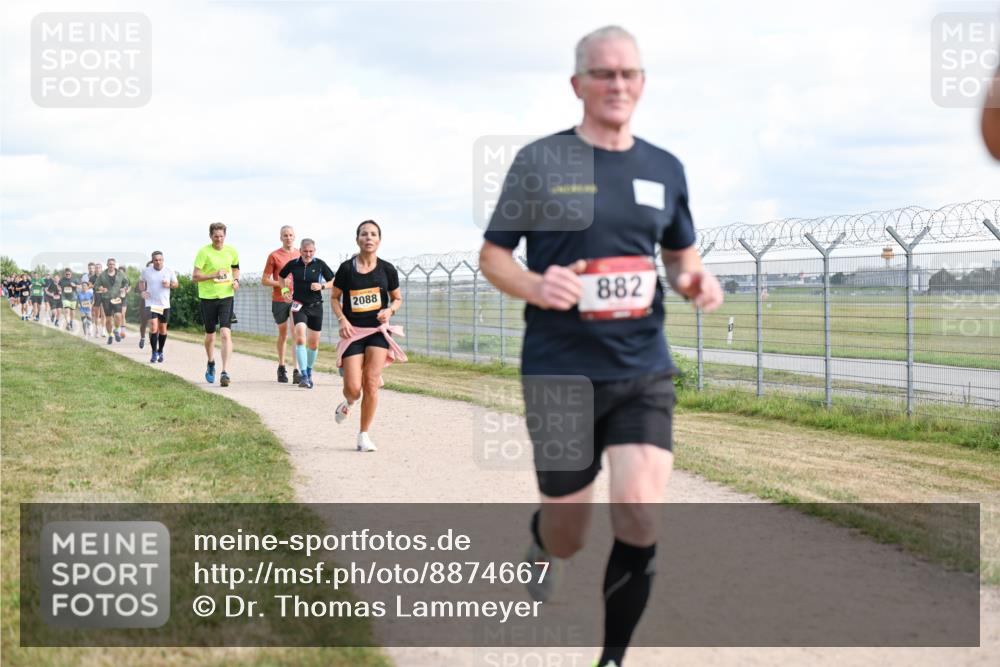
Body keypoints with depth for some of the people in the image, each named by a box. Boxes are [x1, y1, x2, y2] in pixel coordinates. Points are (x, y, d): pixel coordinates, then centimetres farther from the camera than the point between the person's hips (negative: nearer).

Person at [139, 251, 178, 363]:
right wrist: (143, 291, -1)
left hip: (164, 304, 2)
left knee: (162, 328, 10)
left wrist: (169, 285, -13)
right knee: (153, 327, -15)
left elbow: (176, 284, 9)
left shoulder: (169, 271, -1)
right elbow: (141, 281, 17)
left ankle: (160, 352, 28)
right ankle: (154, 353, -4)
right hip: (151, 304, -2)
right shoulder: (146, 271, -1)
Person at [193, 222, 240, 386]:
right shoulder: (204, 252, -8)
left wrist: (236, 280, 3)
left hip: (226, 296, 1)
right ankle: (211, 364, 39)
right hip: (208, 297, -1)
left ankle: (225, 372, -18)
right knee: (210, 335, 12)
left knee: (226, 333, -14)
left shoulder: (231, 251, 4)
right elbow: (195, 277, -11)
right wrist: (213, 275, -23)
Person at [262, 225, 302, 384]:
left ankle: (296, 371, -14)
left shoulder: (300, 255, 7)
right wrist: (280, 283, -15)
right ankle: (281, 367, 27)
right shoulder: (274, 256, 0)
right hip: (279, 300, -1)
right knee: (283, 335, 11)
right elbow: (264, 280, 0)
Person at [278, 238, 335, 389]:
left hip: (316, 307, 1)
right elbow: (280, 277, 18)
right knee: (300, 339, -19)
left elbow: (333, 282, 3)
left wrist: (322, 286, -14)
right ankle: (304, 376, -21)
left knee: (313, 343, 9)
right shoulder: (293, 264, -1)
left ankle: (309, 372, 32)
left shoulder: (320, 264, -3)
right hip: (299, 306, -1)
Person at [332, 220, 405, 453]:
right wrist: (342, 319, -8)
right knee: (353, 387, -8)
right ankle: (348, 403, 31)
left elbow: (398, 299, 12)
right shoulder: (346, 268, -2)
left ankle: (364, 435, 9)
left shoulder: (387, 269, 0)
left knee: (371, 385, -7)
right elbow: (335, 298, 9)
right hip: (352, 332, 0)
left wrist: (390, 310, -9)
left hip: (378, 331, 1)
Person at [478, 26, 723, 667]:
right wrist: (536, 288, -20)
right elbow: (492, 254, 1)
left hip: (644, 372, 2)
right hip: (560, 372, -2)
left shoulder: (665, 168, 7)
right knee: (569, 538, 7)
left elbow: (682, 252, 20)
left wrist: (696, 277, -3)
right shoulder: (541, 160, -4)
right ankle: (542, 544, 47)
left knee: (640, 518, -15)